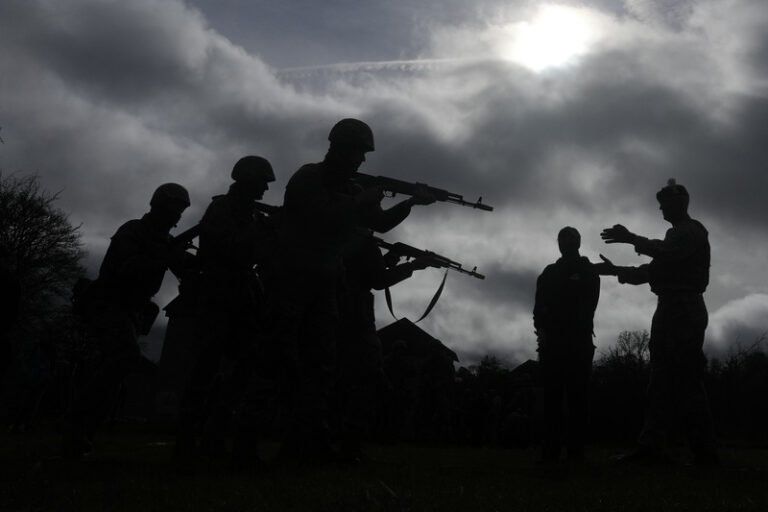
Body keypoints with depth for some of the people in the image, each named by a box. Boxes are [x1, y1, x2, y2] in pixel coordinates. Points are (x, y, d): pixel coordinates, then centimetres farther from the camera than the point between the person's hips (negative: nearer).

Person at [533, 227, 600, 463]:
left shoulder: (588, 272, 11)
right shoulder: (549, 272, 19)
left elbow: (587, 308, -1)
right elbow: (539, 305, 8)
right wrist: (542, 329, -11)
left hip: (578, 340, -2)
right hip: (552, 341, 2)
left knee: (576, 396, -5)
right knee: (551, 395, -3)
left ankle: (576, 450, -4)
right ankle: (550, 450, -3)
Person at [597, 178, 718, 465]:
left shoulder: (691, 231, -1)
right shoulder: (679, 235, 27)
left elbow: (668, 254, -21)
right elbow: (654, 270, 27)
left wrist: (631, 238, -22)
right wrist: (616, 270, 23)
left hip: (683, 309, -9)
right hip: (671, 311, 9)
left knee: (687, 381, -10)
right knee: (662, 381, 1)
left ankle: (704, 451, -6)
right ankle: (651, 447, -2)